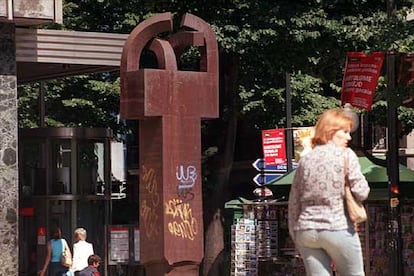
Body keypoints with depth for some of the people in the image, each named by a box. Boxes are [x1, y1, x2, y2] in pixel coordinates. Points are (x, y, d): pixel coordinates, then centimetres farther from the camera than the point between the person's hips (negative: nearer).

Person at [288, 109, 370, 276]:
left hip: (307, 231, 5)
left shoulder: (305, 159, 13)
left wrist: (295, 236, 18)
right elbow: (361, 192, -9)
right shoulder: (346, 155, -2)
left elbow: (293, 202, 13)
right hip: (338, 229, -5)